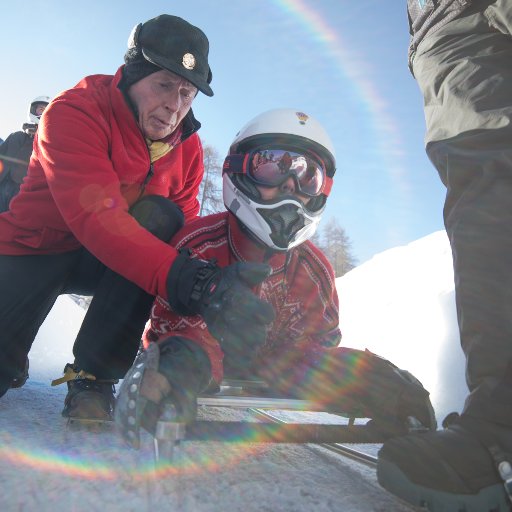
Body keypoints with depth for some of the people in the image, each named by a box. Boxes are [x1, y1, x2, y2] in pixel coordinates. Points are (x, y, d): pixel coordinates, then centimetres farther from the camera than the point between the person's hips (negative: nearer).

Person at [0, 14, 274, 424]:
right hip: (34, 251, -3)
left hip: (111, 265, 4)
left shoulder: (187, 147, -5)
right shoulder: (74, 111, -23)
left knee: (161, 217, -28)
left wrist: (206, 279, -27)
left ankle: (93, 378, -24)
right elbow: (96, 215, -39)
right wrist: (187, 281, -52)